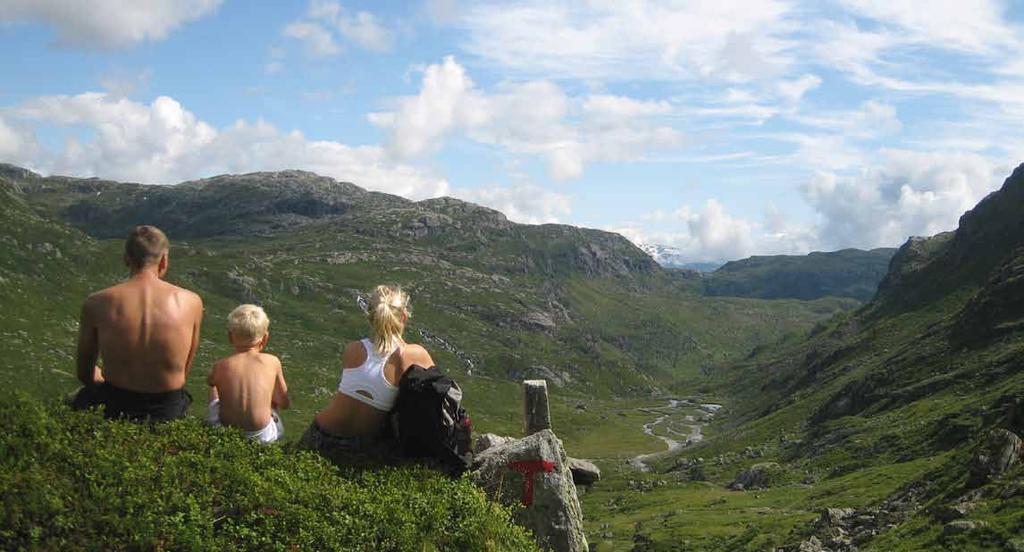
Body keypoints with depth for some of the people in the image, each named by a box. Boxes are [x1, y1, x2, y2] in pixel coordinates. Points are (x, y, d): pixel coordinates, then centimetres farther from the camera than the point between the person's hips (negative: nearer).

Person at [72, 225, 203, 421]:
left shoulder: (96, 304, -9)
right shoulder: (191, 302, -9)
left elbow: (85, 375, 3)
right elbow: (183, 373, 3)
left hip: (115, 410, 0)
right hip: (168, 413, 1)